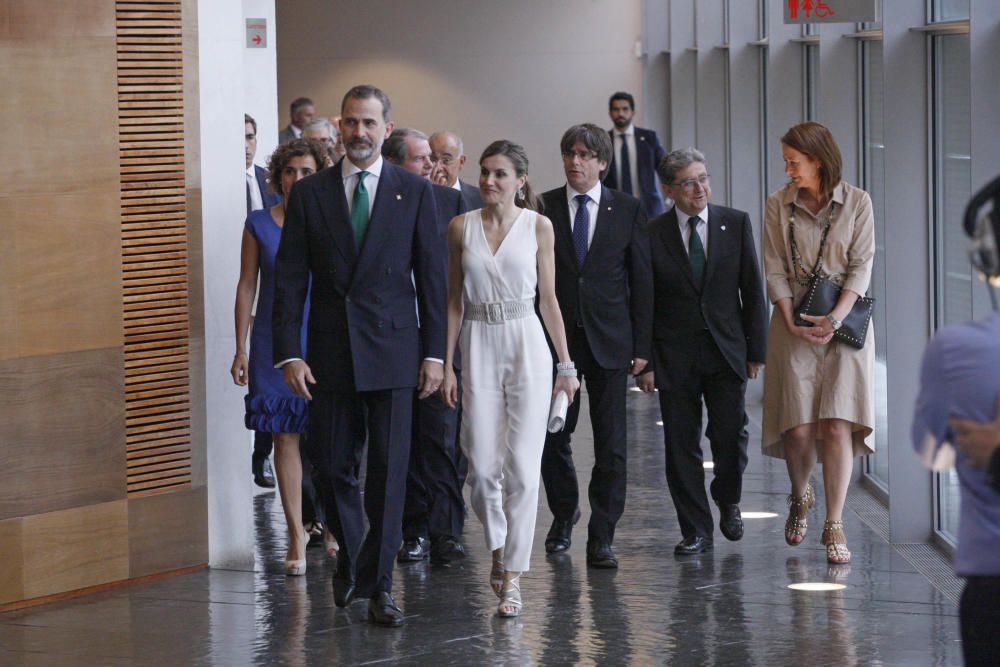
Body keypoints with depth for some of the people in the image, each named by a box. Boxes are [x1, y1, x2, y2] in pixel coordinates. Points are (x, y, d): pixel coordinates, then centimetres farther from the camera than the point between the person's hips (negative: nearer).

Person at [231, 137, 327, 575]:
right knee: (284, 439, 0)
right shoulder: (258, 224, 3)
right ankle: (296, 533, 7)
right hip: (275, 341, 1)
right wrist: (241, 348, 1)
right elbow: (247, 286, 5)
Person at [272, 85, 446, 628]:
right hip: (330, 353, 1)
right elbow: (289, 279, 3)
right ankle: (350, 557, 30)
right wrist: (288, 353, -5)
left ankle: (377, 583, 6)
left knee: (388, 469, -1)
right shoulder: (309, 194, 5)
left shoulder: (414, 192, 3)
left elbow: (432, 276, 3)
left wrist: (434, 352, -2)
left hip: (392, 350, -1)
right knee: (331, 465, 5)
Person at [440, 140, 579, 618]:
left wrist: (566, 364, 4)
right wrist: (446, 364, 4)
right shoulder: (461, 227, 5)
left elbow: (548, 299, 5)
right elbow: (454, 300, 8)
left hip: (527, 346, -1)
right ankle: (498, 546, 26)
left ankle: (512, 577, -1)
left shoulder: (538, 226, 2)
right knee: (482, 468, -2)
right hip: (479, 348, 1)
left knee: (522, 466, -7)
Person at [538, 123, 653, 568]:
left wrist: (642, 344, -2)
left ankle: (601, 539, 2)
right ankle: (563, 515, 30)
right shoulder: (542, 208, 3)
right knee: (553, 436, 6)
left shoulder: (627, 210, 3)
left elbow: (642, 279, 3)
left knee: (611, 444, -2)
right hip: (555, 339, 1)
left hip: (609, 342, -1)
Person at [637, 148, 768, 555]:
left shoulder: (736, 224, 3)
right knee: (681, 445, 2)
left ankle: (728, 500, 25)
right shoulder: (653, 234, -1)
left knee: (731, 434, -5)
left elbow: (752, 290, 5)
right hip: (675, 356, 0)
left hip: (726, 352, 1)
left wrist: (756, 350, 1)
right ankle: (696, 532, 11)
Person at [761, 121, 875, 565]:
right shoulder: (778, 205, 3)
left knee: (838, 425, -10)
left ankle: (834, 526, -3)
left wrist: (834, 319, -15)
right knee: (798, 428, -5)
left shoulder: (856, 202, -1)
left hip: (845, 322, -1)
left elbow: (861, 266, -3)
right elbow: (775, 271, 1)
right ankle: (800, 496, 26)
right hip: (795, 322, 1)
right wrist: (793, 325, -10)